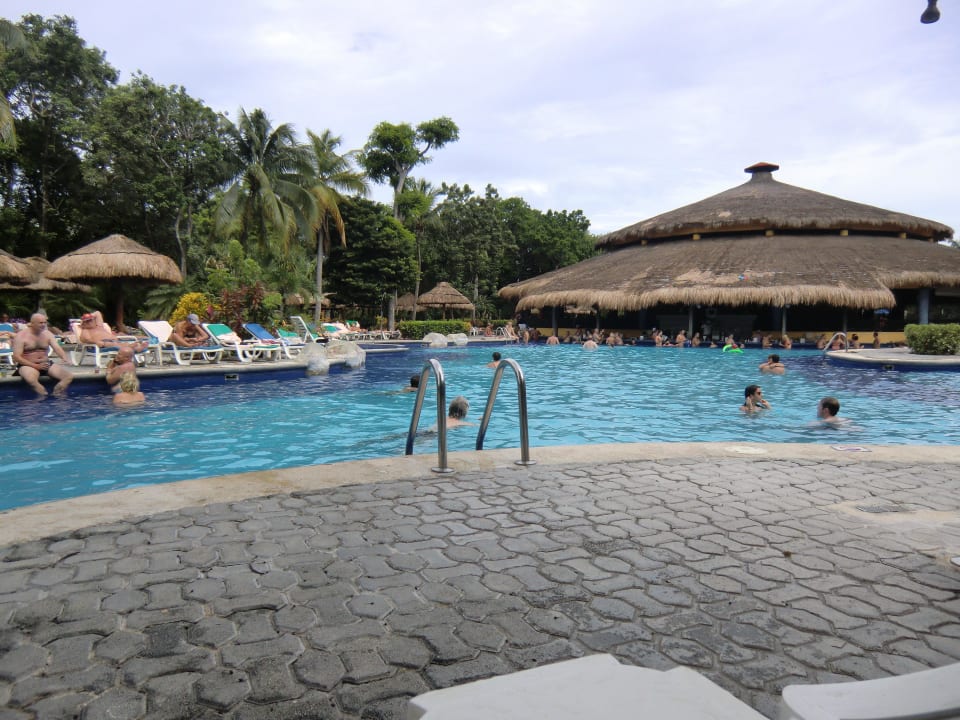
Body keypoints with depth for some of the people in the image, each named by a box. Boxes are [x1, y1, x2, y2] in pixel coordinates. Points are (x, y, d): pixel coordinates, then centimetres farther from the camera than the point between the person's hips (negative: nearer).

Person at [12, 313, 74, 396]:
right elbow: (16, 357, -11)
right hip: (28, 366, -5)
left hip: (46, 364, 5)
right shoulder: (21, 336, -6)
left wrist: (65, 358, -28)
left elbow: (57, 348, -6)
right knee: (31, 380, -39)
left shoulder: (48, 334, 7)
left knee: (69, 376, -16)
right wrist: (35, 366, -22)